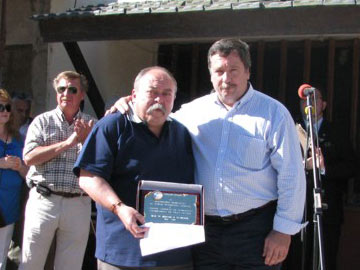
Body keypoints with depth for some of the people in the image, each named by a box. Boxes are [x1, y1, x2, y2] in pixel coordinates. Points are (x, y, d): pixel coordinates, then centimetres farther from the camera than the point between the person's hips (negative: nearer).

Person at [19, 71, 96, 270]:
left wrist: (86, 140, -13)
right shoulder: (42, 121, 6)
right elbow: (29, 157, -8)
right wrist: (67, 143, -13)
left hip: (79, 203, 2)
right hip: (43, 200, -1)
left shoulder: (91, 126, 10)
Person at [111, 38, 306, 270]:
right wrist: (130, 109, 5)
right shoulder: (194, 110, 8)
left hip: (256, 231, -3)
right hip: (206, 231, 4)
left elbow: (292, 177, -5)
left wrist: (283, 231, -9)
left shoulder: (273, 113, -3)